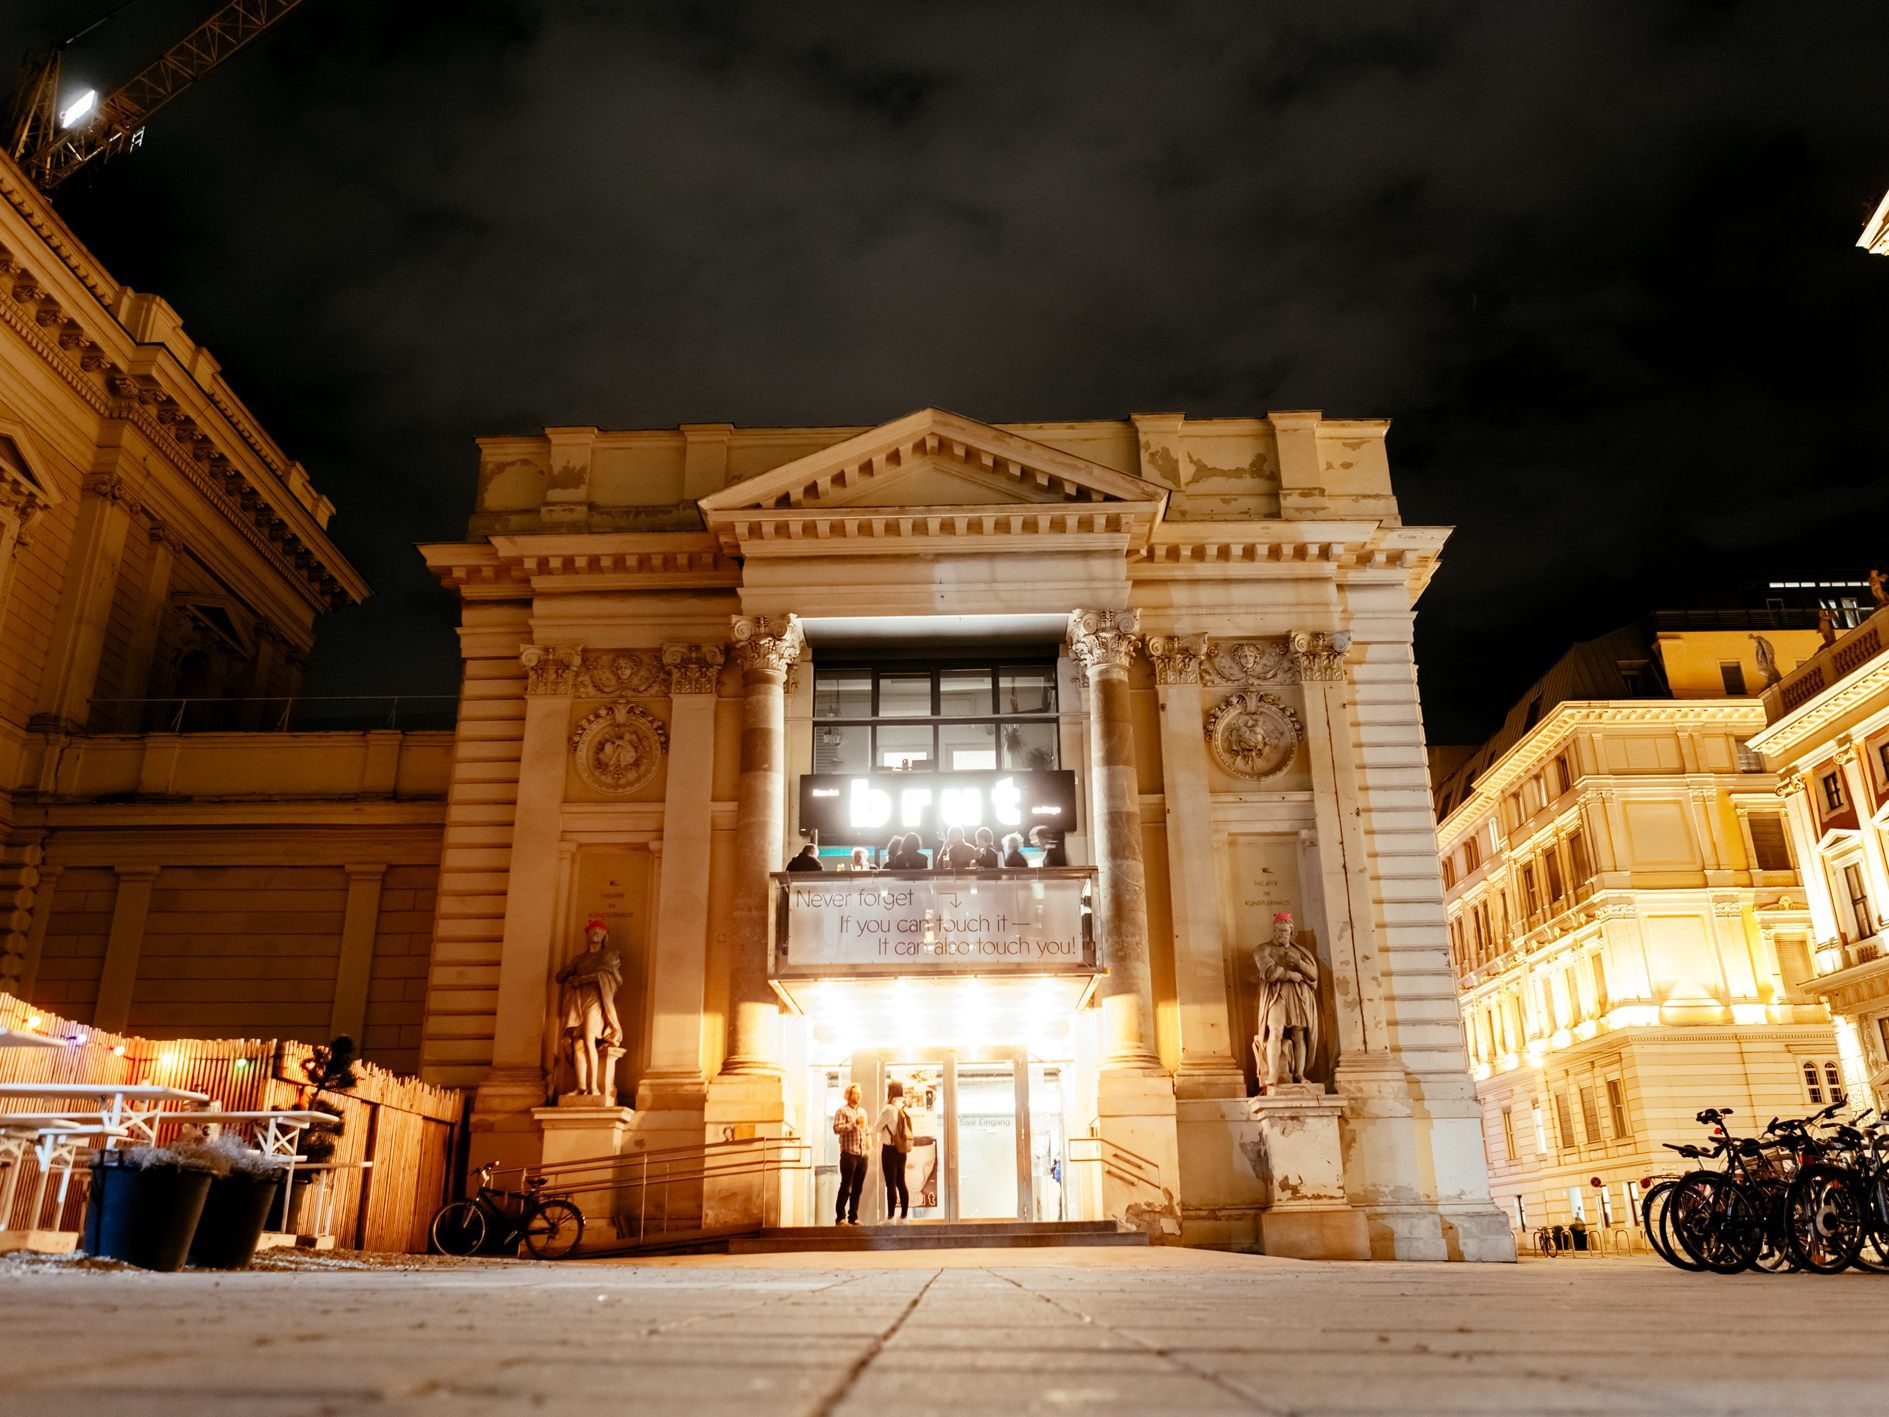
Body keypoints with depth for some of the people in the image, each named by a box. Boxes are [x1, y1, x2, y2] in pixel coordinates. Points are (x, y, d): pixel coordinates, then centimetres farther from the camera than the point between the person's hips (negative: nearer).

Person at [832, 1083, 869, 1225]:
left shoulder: (862, 1111, 19)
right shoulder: (842, 1110, -3)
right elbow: (837, 1128, -17)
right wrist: (854, 1123, -20)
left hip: (862, 1154, 6)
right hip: (849, 1153, -6)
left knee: (858, 1188, 8)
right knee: (846, 1187, -5)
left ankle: (853, 1217, 15)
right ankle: (840, 1218, 1)